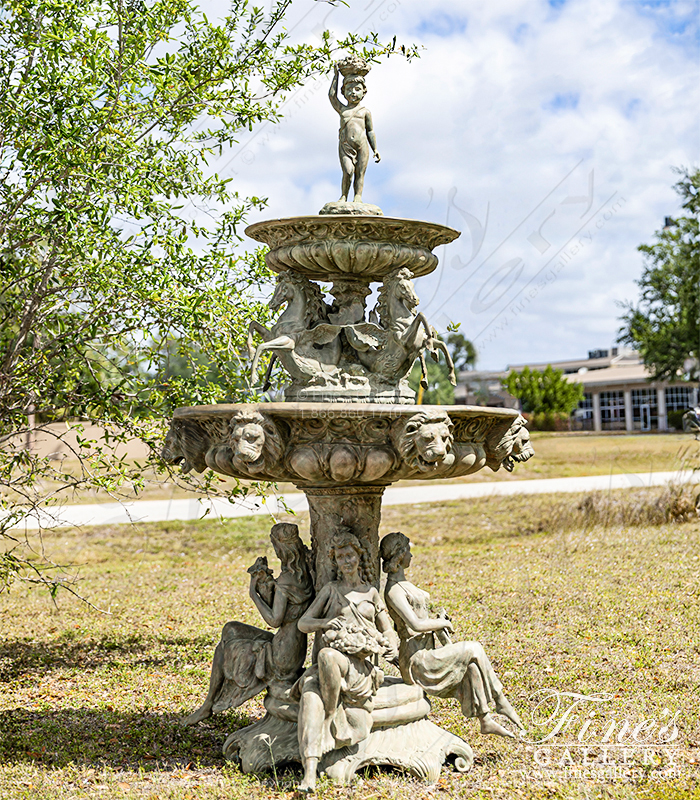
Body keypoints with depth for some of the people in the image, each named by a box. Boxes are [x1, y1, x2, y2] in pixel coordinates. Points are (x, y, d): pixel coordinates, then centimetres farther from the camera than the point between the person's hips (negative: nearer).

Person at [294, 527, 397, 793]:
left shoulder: (370, 592, 20)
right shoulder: (331, 589, 19)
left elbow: (387, 630, 25)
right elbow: (303, 623, 13)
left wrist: (390, 646, 4)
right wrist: (325, 622, -6)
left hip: (359, 663, -1)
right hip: (328, 661, 1)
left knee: (328, 656, -37)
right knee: (311, 696, -32)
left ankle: (331, 716, -16)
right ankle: (310, 772, -39)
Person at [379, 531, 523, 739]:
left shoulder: (402, 584, 13)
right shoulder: (393, 591, -18)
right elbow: (415, 625, -26)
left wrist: (436, 622, 4)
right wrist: (442, 622, -10)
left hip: (426, 650, 8)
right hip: (417, 660, -8)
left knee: (471, 665, -7)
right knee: (473, 651, -9)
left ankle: (485, 720, -4)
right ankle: (500, 702, 5)